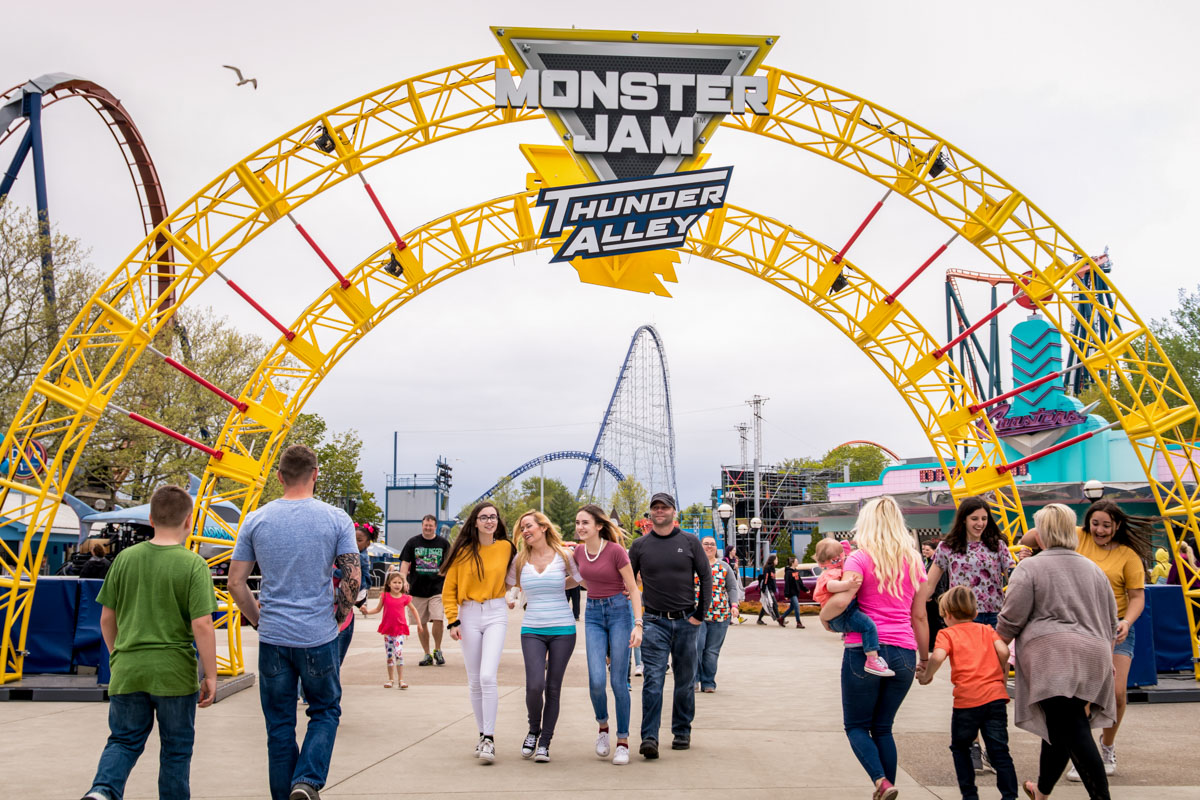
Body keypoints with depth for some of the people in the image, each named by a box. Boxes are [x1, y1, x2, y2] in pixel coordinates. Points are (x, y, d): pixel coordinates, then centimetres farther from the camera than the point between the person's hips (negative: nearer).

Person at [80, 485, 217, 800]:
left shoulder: (125, 558, 2)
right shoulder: (193, 565, -10)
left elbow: (107, 618, 8)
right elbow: (201, 625, -15)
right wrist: (210, 676, -7)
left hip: (127, 670, 3)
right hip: (174, 673, -3)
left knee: (124, 740, 15)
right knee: (175, 748, 12)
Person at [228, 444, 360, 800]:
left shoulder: (256, 520, 0)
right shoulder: (336, 519, -5)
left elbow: (236, 583, 2)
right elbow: (353, 579, -8)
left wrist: (258, 620, 14)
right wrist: (338, 616, 8)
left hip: (273, 638, 2)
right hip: (320, 637, -1)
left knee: (279, 724, 13)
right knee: (325, 711, 16)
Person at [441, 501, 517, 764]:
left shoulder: (505, 548, 2)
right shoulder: (463, 551, 0)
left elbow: (512, 576, 22)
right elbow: (449, 589, 4)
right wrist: (452, 621, -4)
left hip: (496, 614, -1)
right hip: (469, 614, 1)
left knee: (488, 676, -15)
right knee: (474, 681, 6)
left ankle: (489, 738, -9)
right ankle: (482, 735, 19)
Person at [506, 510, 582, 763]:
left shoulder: (563, 556, 0)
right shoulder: (520, 560, 6)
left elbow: (581, 579, 10)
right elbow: (505, 586, 20)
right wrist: (506, 601, 8)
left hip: (562, 630, -1)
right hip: (532, 630, 1)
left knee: (553, 688, 2)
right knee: (534, 685, -14)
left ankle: (545, 742, 14)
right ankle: (534, 730, 13)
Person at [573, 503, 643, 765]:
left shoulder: (615, 551, -13)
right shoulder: (579, 552, 4)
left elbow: (634, 589, -10)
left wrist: (638, 624, -17)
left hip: (619, 611, -4)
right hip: (593, 614, 4)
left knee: (618, 681, -4)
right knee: (597, 680, -11)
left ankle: (623, 741, 9)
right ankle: (602, 726, 16)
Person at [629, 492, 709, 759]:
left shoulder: (690, 542, 2)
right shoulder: (640, 545, 3)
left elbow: (706, 578, 6)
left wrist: (700, 614, 0)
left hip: (686, 621, 1)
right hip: (655, 622, -1)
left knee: (685, 681, 10)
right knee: (653, 680, -11)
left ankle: (682, 732, 24)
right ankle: (649, 737, -13)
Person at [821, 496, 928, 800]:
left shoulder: (859, 559, -4)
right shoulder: (913, 561, 11)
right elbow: (919, 617, 12)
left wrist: (823, 616, 2)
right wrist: (924, 659, 19)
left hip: (865, 650, -4)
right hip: (903, 653, 4)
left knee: (856, 726, 8)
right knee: (883, 727, 16)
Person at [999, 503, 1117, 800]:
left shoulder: (1029, 568, 1)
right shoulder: (1094, 569, 19)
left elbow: (1010, 620, -4)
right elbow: (1111, 622, 24)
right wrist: (1106, 659, 35)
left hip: (1053, 653, -6)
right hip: (1093, 655, 6)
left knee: (1072, 730, -11)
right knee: (1059, 726, 17)